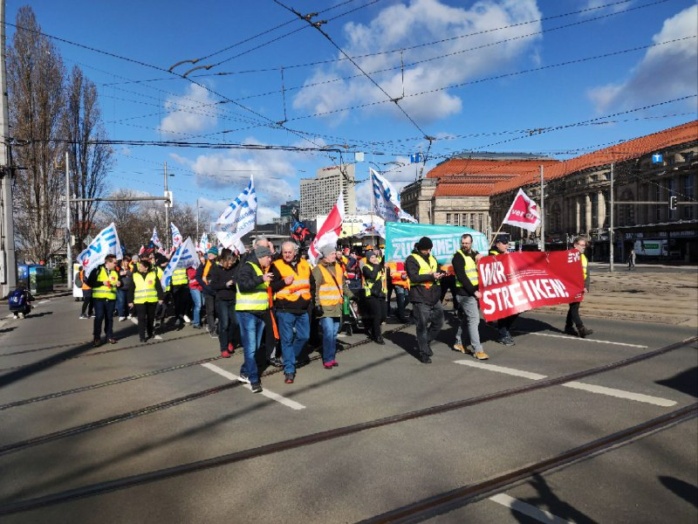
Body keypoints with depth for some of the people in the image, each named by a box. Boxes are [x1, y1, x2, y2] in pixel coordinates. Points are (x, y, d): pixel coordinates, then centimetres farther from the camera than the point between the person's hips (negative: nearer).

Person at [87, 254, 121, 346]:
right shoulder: (97, 270, -3)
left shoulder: (115, 272, 10)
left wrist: (119, 284, -3)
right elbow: (90, 282, -7)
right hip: (99, 298, -4)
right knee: (99, 317, -5)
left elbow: (118, 284, 21)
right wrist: (102, 283, -17)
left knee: (109, 318, 11)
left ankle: (109, 336, 20)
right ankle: (97, 337, 4)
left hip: (111, 298, 4)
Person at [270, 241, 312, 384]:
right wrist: (284, 282, -22)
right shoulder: (277, 266, -5)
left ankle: (289, 358, 33)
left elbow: (311, 283, 21)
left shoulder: (304, 264, 9)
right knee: (287, 339, -2)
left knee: (304, 336, 11)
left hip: (303, 308, 5)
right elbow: (271, 286, -9)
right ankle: (289, 370, 6)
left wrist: (310, 297, 13)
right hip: (285, 309, -5)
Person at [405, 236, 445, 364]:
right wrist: (431, 276, -20)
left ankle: (425, 342, 31)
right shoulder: (412, 259, -7)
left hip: (434, 296, 7)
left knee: (439, 321, 12)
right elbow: (413, 277, -18)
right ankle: (423, 352, 7)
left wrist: (439, 275, 0)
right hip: (420, 298, -7)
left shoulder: (432, 258, 17)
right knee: (422, 325, -3)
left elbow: (438, 271, 24)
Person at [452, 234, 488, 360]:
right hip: (465, 293, -8)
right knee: (474, 319, -10)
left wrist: (480, 259, -4)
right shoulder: (458, 257, -9)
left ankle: (458, 343, 28)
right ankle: (477, 350, -6)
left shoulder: (474, 254, 14)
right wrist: (474, 291, -20)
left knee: (467, 318, 15)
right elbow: (462, 277, -16)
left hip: (474, 291, 8)